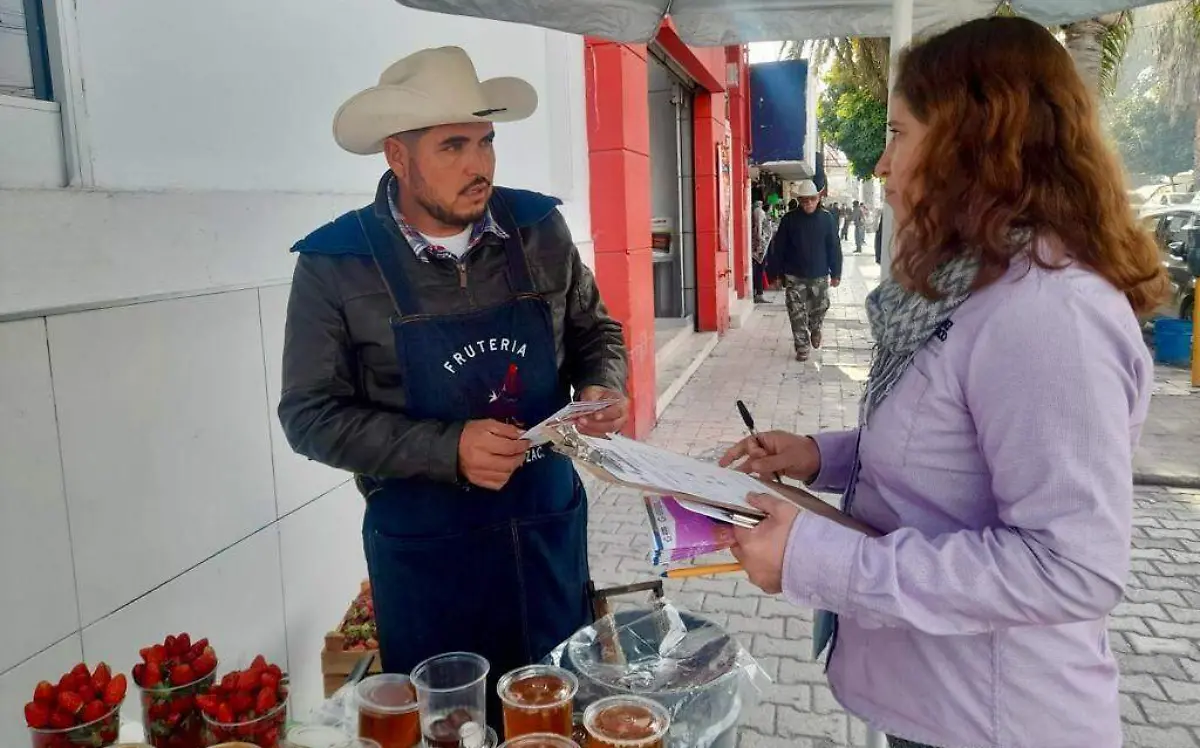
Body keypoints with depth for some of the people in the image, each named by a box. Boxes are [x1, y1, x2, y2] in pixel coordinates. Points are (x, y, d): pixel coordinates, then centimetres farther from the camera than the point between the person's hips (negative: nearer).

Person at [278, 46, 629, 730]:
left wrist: (603, 389, -12)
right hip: (426, 549, -2)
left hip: (550, 525, 3)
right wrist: (449, 449, -22)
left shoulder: (539, 227, -3)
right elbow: (312, 415, -11)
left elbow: (596, 332, 10)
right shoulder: (335, 265, -11)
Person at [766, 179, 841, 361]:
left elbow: (834, 248, 2)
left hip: (819, 276, 1)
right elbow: (778, 248, -1)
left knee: (820, 309, 13)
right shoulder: (789, 219, -4)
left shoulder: (826, 219, -1)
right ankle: (802, 348, 9)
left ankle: (815, 330, 43)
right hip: (794, 276, -1)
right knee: (797, 314, 0)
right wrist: (777, 273, -2)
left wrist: (835, 273, 1)